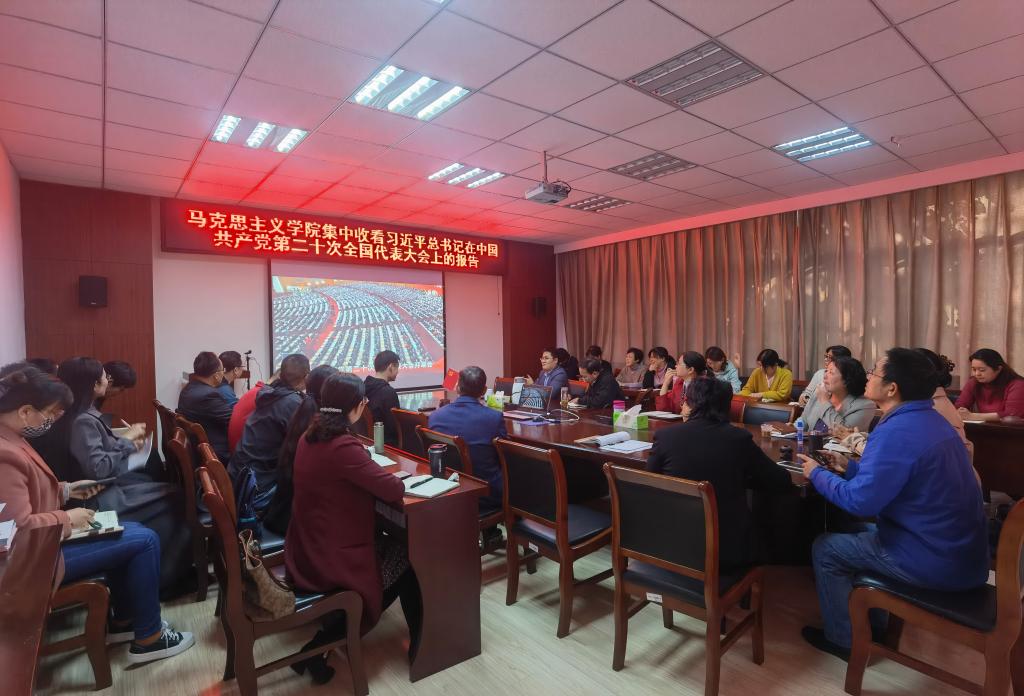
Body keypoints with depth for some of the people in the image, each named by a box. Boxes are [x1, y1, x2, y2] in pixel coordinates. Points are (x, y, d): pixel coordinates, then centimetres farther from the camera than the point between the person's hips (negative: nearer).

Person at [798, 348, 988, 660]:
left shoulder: (895, 432, -26)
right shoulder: (931, 420, 5)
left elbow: (859, 502, -25)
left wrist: (817, 474, -11)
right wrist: (850, 466, 12)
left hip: (936, 563, -9)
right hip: (962, 550, 9)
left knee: (825, 548, 5)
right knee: (861, 531, 26)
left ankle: (845, 640, 21)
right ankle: (873, 622, 36)